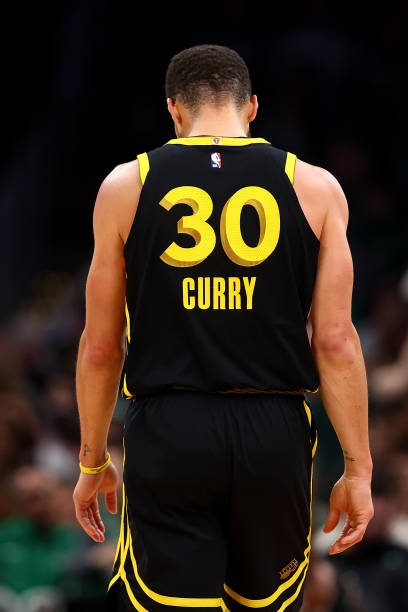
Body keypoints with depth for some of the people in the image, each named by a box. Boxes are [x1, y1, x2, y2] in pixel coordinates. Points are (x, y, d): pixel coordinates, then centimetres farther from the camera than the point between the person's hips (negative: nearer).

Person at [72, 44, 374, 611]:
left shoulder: (126, 186, 3)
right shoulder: (314, 188, 3)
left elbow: (101, 347, 6)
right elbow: (336, 342, -2)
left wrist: (92, 463, 16)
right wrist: (358, 469, 3)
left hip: (167, 436, -1)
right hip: (275, 435, 1)